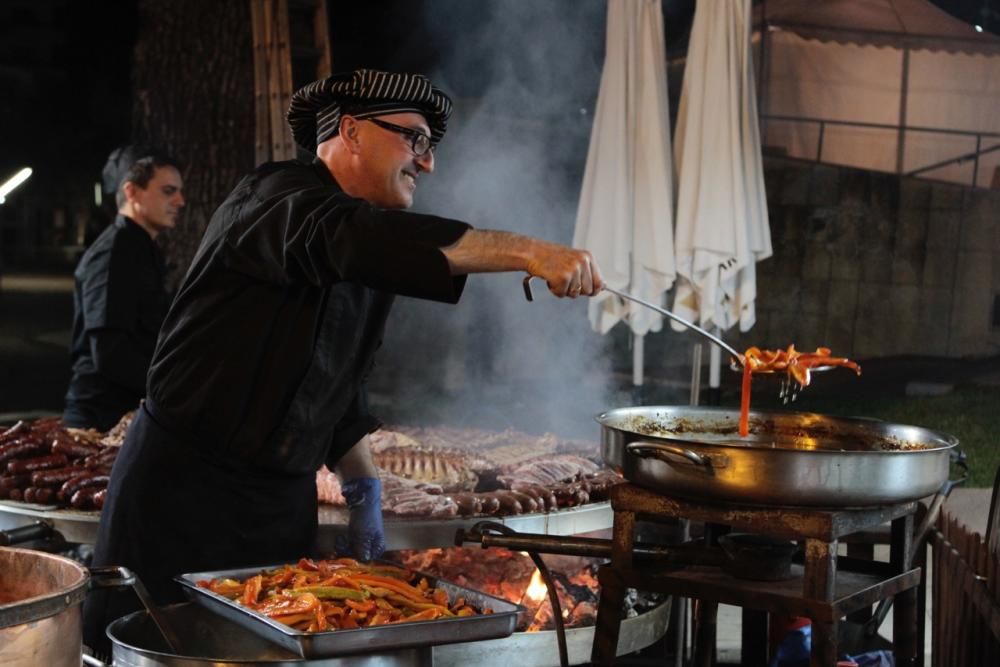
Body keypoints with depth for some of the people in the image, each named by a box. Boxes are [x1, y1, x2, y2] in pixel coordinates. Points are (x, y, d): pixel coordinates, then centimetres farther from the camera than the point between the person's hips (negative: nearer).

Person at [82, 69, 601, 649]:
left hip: (284, 502, 8)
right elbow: (357, 239, -38)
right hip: (186, 487, -8)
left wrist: (364, 490, 12)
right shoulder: (278, 196, -15)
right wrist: (528, 253, -44)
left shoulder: (375, 250, 11)